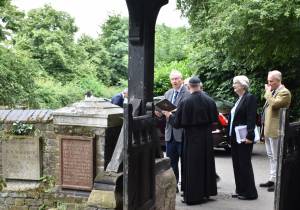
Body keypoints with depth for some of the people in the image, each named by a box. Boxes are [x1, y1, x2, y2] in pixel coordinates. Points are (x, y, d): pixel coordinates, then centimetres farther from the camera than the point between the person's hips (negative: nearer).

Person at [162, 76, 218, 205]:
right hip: (206, 137, 4)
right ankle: (206, 191, 28)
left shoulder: (185, 102, -16)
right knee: (206, 163, 17)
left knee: (193, 166, 5)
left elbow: (177, 123, -10)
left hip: (192, 138, -4)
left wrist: (169, 115, 9)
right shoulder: (209, 100, -5)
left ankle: (193, 196, 10)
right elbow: (214, 119, 5)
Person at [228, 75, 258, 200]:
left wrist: (249, 136, -23)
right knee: (237, 165, 12)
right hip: (235, 137, 9)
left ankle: (249, 192, 7)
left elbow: (251, 119, -18)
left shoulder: (250, 98, -11)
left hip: (244, 138, -9)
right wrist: (230, 135, 14)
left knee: (244, 164, -2)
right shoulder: (239, 99, 16)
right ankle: (240, 190, 21)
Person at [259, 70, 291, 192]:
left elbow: (274, 104, -28)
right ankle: (272, 180, 25)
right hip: (268, 130, 10)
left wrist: (268, 92, -15)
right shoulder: (272, 92, 16)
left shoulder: (284, 92, -12)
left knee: (276, 157, -4)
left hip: (275, 130, -10)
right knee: (271, 156, 16)